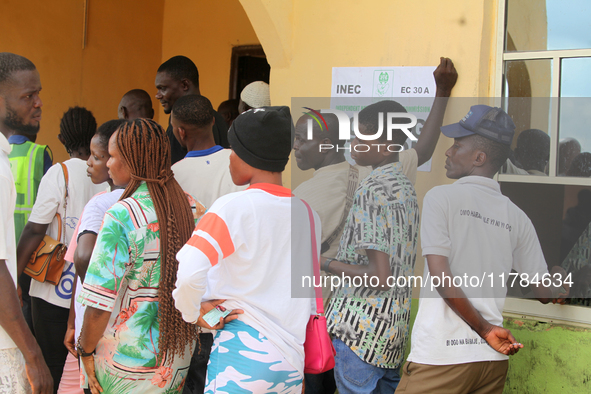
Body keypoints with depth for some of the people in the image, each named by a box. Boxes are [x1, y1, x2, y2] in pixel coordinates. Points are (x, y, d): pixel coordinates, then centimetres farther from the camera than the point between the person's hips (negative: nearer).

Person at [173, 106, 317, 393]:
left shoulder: (233, 207, -13)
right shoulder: (308, 213, 5)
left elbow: (187, 273, -25)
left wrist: (193, 313, -8)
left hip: (243, 351, -6)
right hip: (292, 361, 6)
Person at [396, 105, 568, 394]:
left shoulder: (441, 196, -4)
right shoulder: (516, 217, 8)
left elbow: (440, 275, -13)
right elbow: (544, 293, 13)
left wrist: (486, 329, -7)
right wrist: (559, 276, 34)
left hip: (441, 358, -5)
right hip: (493, 359, 5)